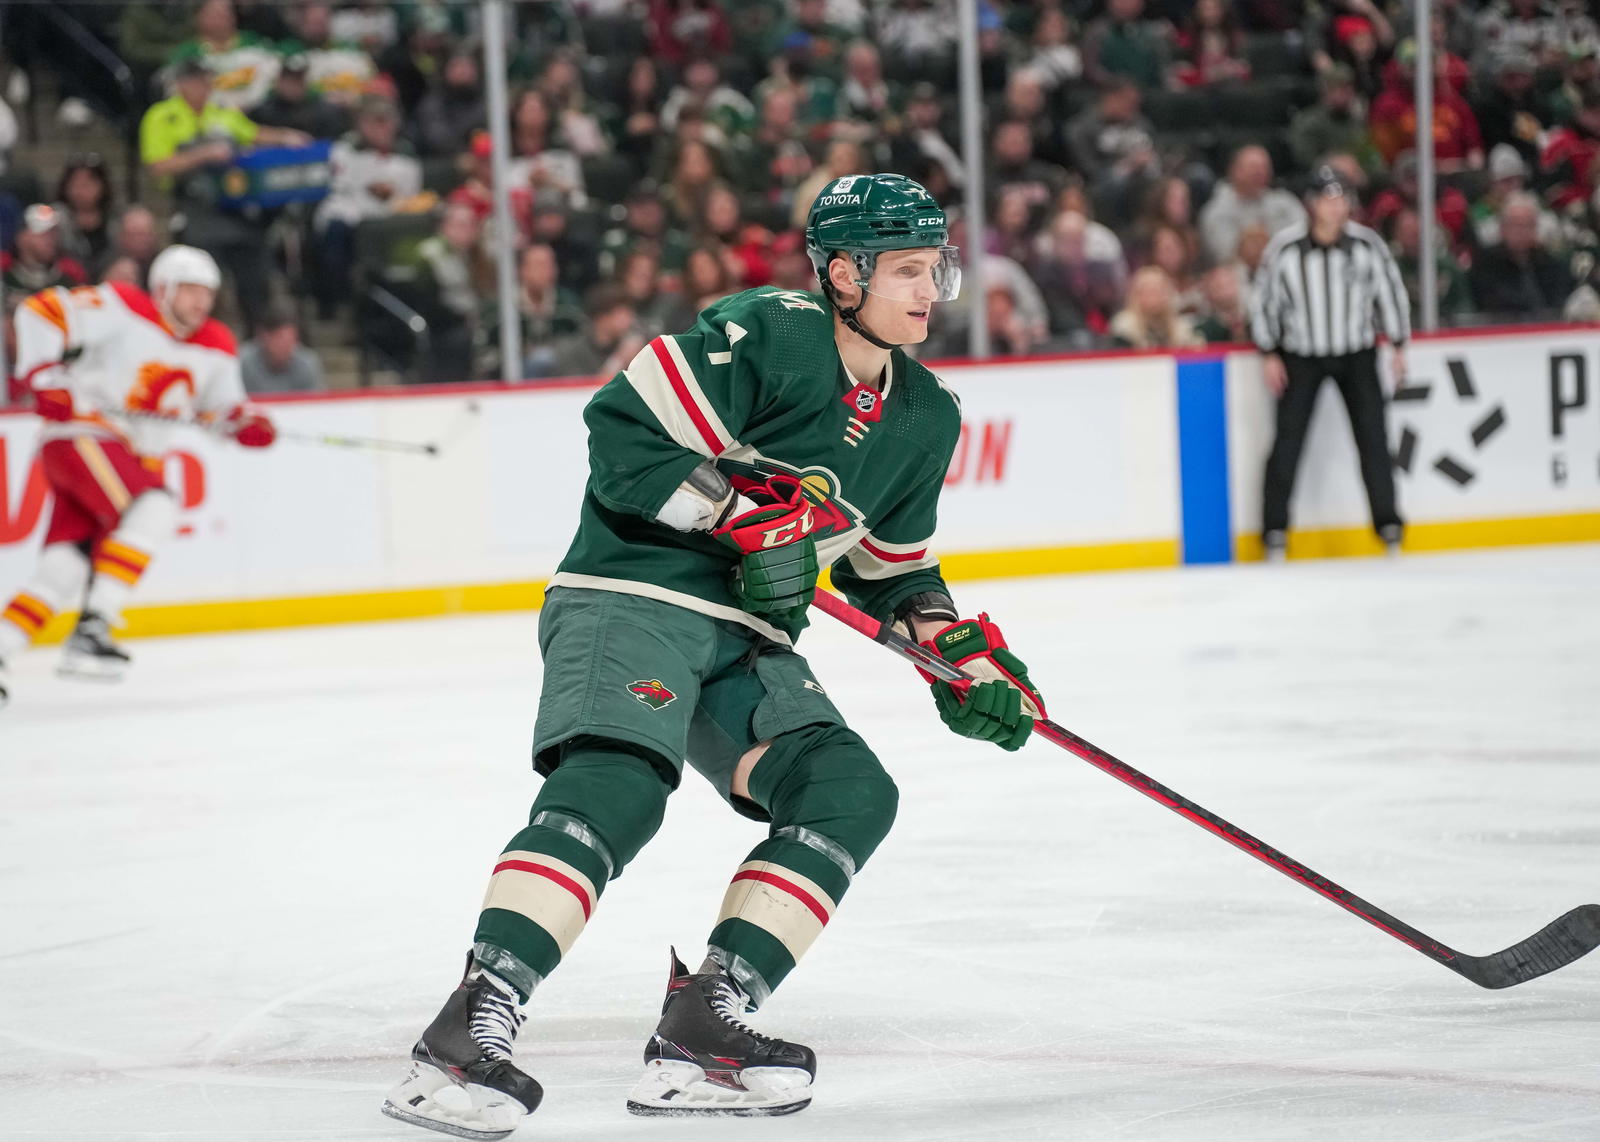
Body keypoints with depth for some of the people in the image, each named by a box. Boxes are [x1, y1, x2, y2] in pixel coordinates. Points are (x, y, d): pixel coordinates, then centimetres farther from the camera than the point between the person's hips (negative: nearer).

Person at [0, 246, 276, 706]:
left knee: (66, 569, -3)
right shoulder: (122, 309, -12)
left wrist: (247, 424, -4)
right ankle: (91, 629, -28)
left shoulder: (216, 347, 8)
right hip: (81, 437, -7)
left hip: (134, 456, 7)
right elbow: (38, 312, -12)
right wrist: (45, 377, -19)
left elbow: (223, 405, 18)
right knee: (153, 511, -28)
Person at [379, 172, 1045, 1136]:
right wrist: (749, 514, -20)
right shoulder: (766, 336, -13)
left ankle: (701, 1029, -12)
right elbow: (625, 431, -17)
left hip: (744, 641, 8)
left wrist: (963, 650, 11)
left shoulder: (925, 417, 13)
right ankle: (469, 1032, -36)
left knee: (852, 794, -9)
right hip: (631, 595, -8)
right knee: (616, 786, -29)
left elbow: (891, 564, 24)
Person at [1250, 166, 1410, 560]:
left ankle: (1387, 522, 8)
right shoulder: (1284, 247, -15)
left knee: (1372, 436, -3)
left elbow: (1390, 292, 2)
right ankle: (1275, 529, 4)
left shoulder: (1367, 245, -10)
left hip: (1357, 354, 1)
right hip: (1300, 357, -1)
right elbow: (1265, 300, -4)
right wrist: (1269, 354, -4)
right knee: (1288, 440, -5)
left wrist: (1399, 346, 3)